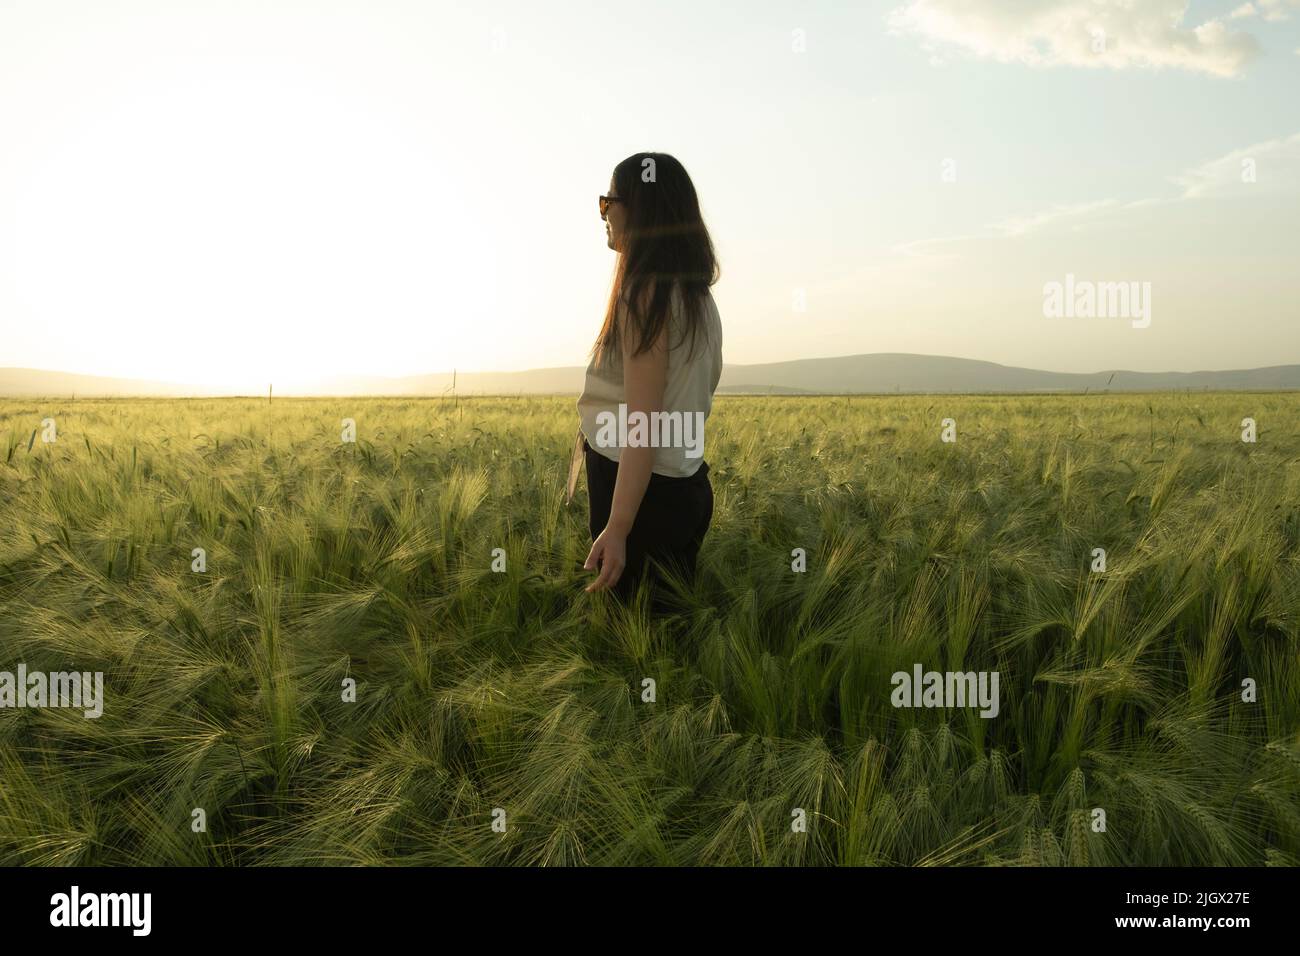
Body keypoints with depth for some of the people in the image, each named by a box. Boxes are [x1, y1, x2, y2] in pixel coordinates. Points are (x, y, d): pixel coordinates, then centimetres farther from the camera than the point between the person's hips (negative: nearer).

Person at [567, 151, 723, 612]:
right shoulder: (695, 294, 14)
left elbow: (643, 421, -21)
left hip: (644, 493, -10)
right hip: (685, 486, 10)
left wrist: (617, 529, -24)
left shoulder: (645, 293, -15)